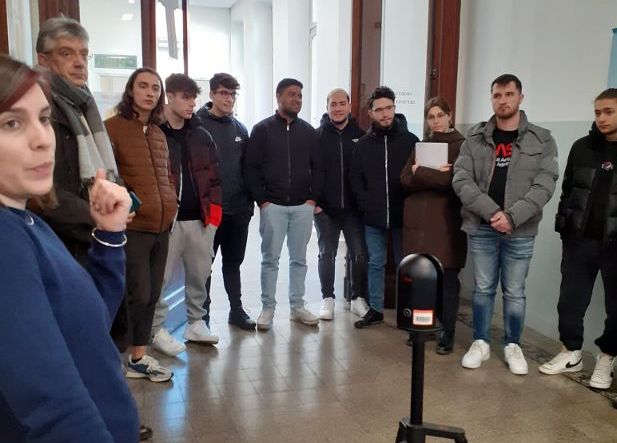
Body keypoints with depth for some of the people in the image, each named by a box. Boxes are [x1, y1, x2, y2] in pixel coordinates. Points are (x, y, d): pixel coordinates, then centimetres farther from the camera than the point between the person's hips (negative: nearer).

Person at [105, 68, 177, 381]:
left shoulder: (158, 133, 15)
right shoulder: (113, 127, -6)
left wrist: (171, 204, 10)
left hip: (161, 227, 7)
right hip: (131, 226, -7)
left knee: (151, 296, 11)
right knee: (138, 295, -6)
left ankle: (138, 356, 24)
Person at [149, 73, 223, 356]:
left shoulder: (201, 135, 11)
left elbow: (213, 175, 13)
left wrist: (214, 208, 3)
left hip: (200, 218, 5)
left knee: (200, 275, 13)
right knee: (161, 277, 1)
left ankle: (196, 323, 29)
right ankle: (157, 330, 15)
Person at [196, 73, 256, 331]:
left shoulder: (239, 129, 12)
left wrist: (249, 200, 9)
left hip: (238, 209, 5)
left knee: (233, 262, 15)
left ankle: (236, 310, 26)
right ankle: (202, 316, 17)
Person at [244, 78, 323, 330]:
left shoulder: (308, 132, 10)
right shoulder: (262, 129, 1)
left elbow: (317, 168, 12)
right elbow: (251, 168, -2)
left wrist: (313, 198, 1)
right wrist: (261, 200, -8)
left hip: (303, 206, 3)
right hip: (272, 205, -3)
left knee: (299, 258, 8)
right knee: (270, 258, 2)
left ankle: (297, 306, 18)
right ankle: (268, 308, 11)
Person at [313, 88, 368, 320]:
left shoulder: (360, 135, 1)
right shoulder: (317, 136, -1)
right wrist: (313, 201, -7)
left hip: (353, 208, 1)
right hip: (325, 208, -1)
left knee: (360, 254, 4)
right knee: (327, 254, 8)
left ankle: (358, 298, 19)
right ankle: (327, 299, 19)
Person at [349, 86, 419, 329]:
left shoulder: (410, 140, -2)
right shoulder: (364, 143, 5)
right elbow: (355, 178, 7)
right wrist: (365, 204, -4)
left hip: (402, 216, -2)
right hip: (373, 217, 2)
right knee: (375, 264, 11)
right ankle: (375, 309, 22)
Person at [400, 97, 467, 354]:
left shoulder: (461, 145, 0)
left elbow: (454, 180, -14)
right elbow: (405, 180, 4)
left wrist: (421, 173, -7)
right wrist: (436, 176, -11)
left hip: (447, 219, -4)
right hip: (418, 217, 4)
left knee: (447, 277, 0)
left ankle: (448, 333, 10)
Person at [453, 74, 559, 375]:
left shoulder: (542, 140, 0)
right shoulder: (475, 138, 2)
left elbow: (544, 186, -8)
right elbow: (461, 180, -6)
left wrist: (512, 216, -18)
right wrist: (492, 212, -17)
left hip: (521, 231, -1)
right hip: (481, 228, 1)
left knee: (514, 292, 10)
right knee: (482, 289, 11)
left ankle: (512, 345, 27)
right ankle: (481, 342, 25)